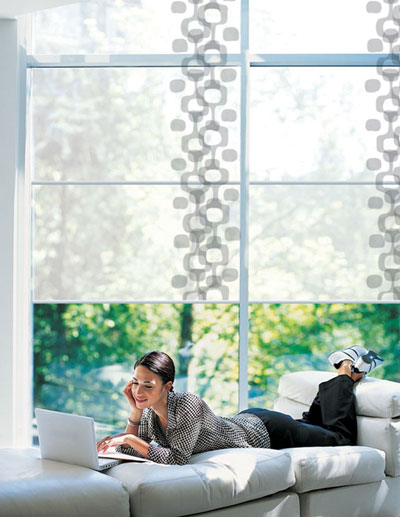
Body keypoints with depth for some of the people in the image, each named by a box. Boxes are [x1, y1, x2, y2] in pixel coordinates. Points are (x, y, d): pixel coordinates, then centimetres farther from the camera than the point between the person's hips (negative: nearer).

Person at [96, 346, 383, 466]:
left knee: (342, 437, 17)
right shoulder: (149, 410, -18)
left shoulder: (187, 405, -40)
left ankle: (348, 370, 33)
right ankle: (338, 380, 49)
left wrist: (130, 439, -45)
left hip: (267, 431, -6)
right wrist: (135, 412, -27)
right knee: (310, 423, 34)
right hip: (245, 421, 6)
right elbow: (132, 451, -14)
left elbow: (176, 459, -44)